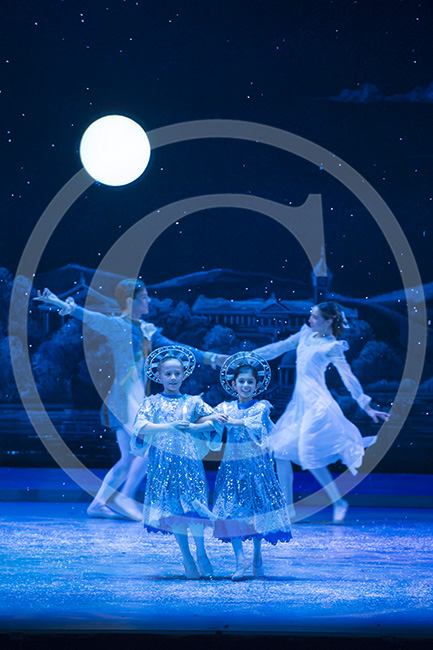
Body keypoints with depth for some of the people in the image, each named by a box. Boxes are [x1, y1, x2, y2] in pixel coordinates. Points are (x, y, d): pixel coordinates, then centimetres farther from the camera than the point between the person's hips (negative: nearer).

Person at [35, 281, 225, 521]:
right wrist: (61, 304, -39)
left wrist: (209, 358, 19)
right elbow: (90, 317, -23)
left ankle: (97, 503, 15)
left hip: (136, 398, 9)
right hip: (124, 398, -9)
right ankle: (126, 497, -3)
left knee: (129, 459, 10)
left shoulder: (146, 330, 15)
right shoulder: (118, 326, -8)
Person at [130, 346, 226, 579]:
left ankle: (201, 553, 6)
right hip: (163, 461, 0)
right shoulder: (152, 402, 7)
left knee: (193, 506, -10)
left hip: (189, 460, 0)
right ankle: (187, 558, 10)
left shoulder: (192, 402, 11)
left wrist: (191, 426, -15)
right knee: (173, 509, 0)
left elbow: (216, 419, 2)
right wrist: (169, 427, -22)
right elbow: (141, 426, -9)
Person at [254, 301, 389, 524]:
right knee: (280, 450, 1)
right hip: (299, 401, 7)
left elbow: (348, 378, -5)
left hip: (316, 402, -7)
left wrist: (367, 407, -5)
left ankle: (338, 501, 6)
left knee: (310, 456, -11)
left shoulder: (332, 347, -5)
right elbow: (279, 348, 18)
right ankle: (288, 507, 7)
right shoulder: (306, 334, 12)